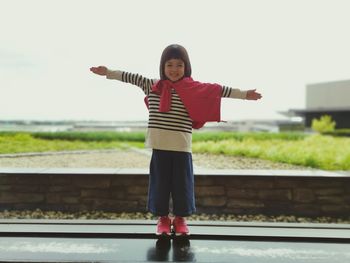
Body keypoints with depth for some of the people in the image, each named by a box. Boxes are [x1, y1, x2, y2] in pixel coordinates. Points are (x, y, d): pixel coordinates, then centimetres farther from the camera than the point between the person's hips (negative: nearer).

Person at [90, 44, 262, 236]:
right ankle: (162, 217, 24)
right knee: (159, 182, 8)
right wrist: (108, 73, 16)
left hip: (182, 146, -1)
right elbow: (132, 77, 13)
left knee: (182, 183, 6)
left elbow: (219, 90, -2)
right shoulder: (152, 85, 6)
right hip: (159, 146, 1)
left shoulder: (195, 89, 1)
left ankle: (180, 218, 23)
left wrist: (244, 94, -3)